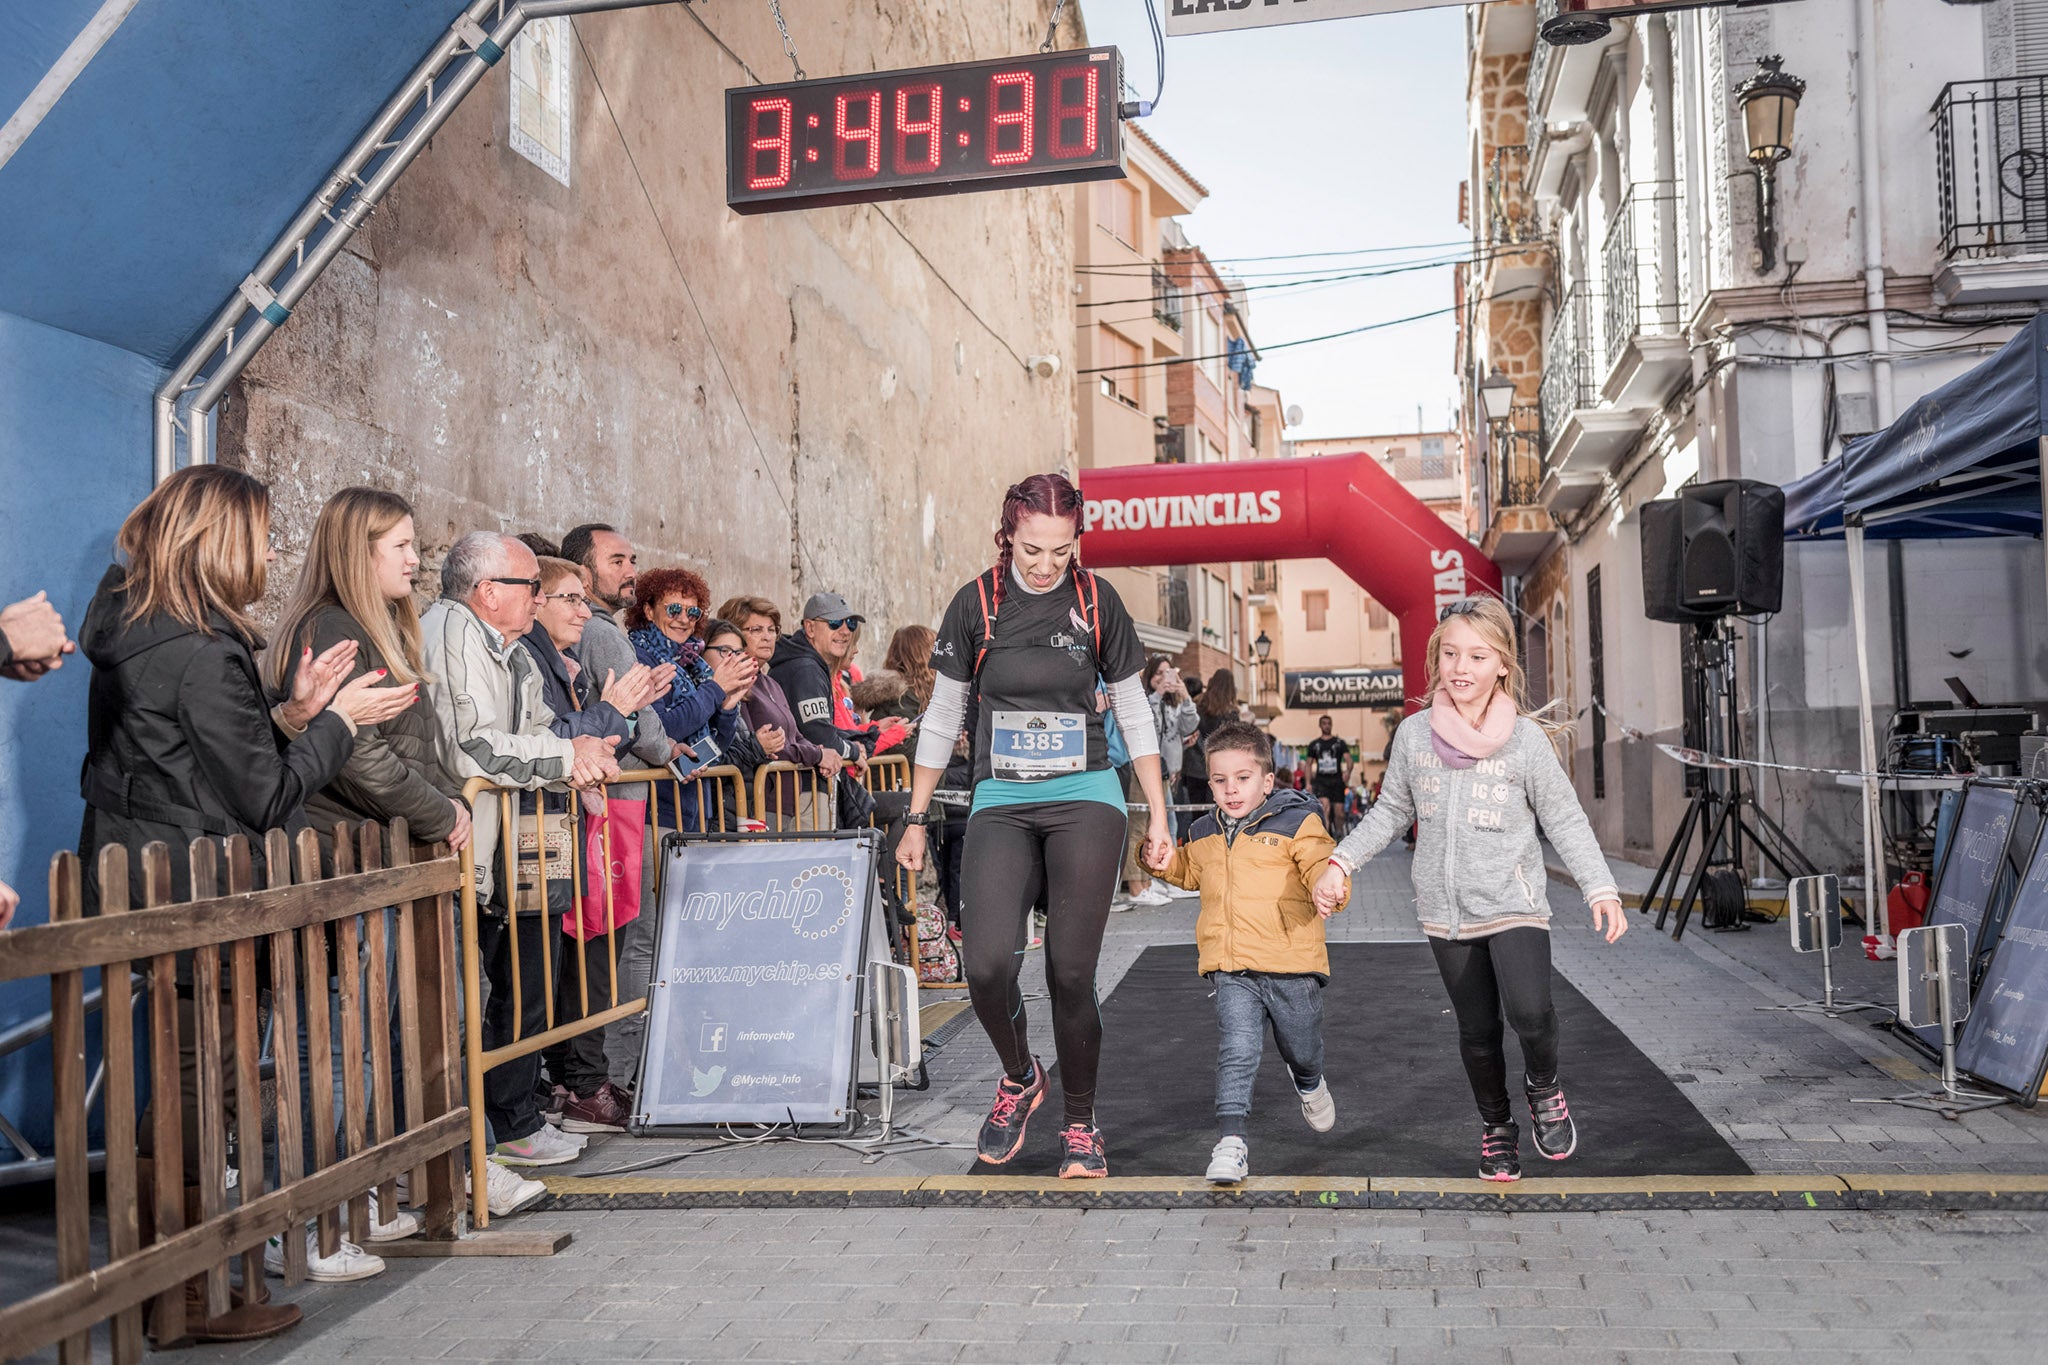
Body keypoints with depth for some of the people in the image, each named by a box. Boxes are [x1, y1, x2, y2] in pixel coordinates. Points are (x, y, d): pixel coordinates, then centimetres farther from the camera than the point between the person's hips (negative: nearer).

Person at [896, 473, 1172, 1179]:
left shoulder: (1097, 601, 1)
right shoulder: (977, 602, 0)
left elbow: (1134, 712, 9)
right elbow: (942, 718, 7)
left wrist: (1158, 814, 8)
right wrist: (917, 819, 8)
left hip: (1085, 801, 0)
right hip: (1001, 804, 0)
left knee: (1070, 972, -4)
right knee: (987, 965, -17)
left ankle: (1080, 1123, 18)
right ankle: (1020, 1076, 14)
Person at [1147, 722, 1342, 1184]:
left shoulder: (1297, 822, -4)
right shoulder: (1204, 833, 11)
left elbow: (1322, 865, -12)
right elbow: (1190, 872, 31)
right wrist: (1165, 861, 11)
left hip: (1290, 965, -2)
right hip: (1231, 971, 2)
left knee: (1300, 1049, 18)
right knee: (1237, 1051, -12)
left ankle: (1309, 1085, 53)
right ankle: (1231, 1141, -10)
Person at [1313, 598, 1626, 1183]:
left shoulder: (1525, 739, -6)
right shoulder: (1415, 734, 0)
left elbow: (1565, 820, -1)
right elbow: (1391, 811, 11)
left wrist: (1600, 889, -10)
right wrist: (1340, 862, 3)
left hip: (1513, 904, -2)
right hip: (1446, 912, 3)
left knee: (1530, 1012, -21)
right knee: (1476, 1030, 11)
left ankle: (1543, 1087, 12)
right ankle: (1496, 1128, 34)